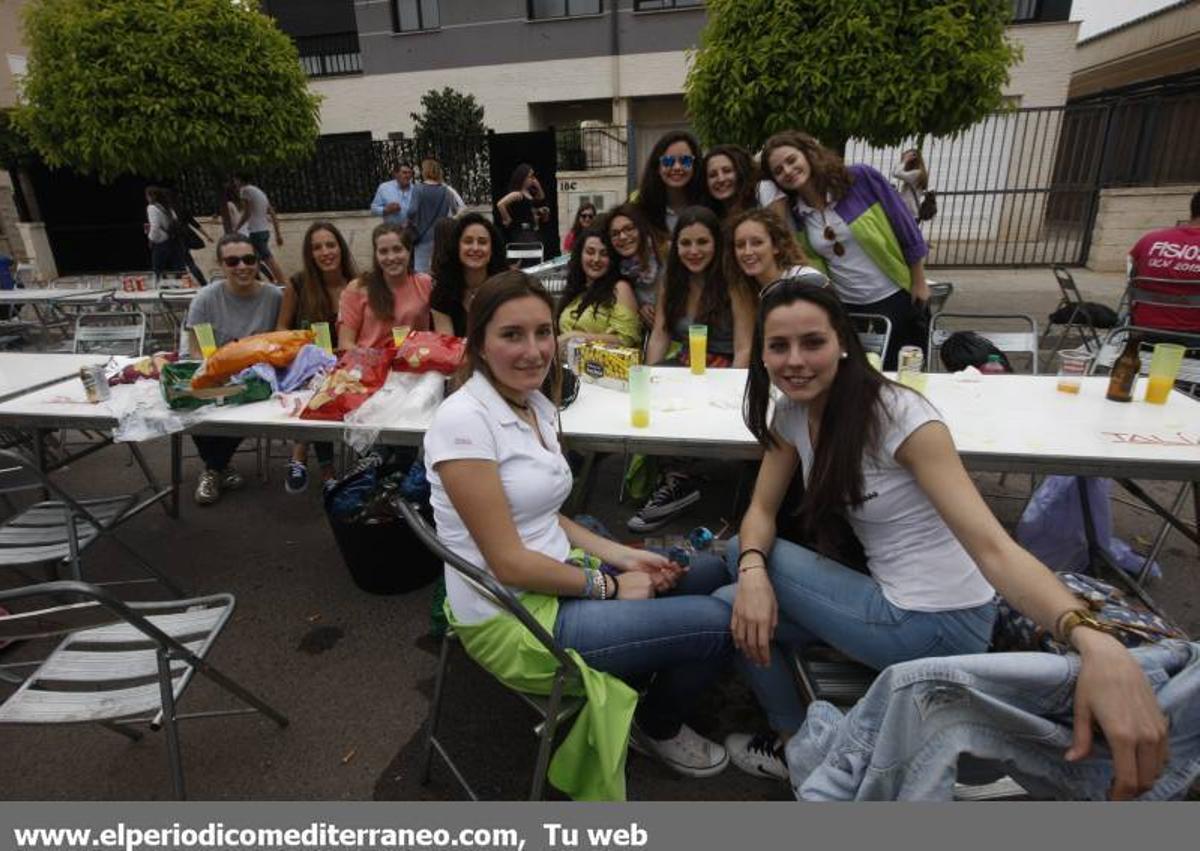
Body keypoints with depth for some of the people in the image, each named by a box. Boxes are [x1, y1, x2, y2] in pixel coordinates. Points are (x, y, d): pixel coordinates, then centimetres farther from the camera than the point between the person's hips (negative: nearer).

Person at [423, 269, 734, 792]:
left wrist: (620, 555, 0)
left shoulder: (536, 406, 3)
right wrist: (609, 585, -12)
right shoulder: (462, 421, -23)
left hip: (554, 577, 9)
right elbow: (509, 563, -23)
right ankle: (657, 728, 22)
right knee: (715, 625, -9)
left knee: (706, 571, 13)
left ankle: (628, 685, 28)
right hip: (511, 616, -8)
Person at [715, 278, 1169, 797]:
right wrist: (751, 571, -24)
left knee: (729, 607, -9)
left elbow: (992, 546, -30)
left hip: (939, 621, -6)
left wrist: (1094, 642, -48)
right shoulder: (792, 413, -4)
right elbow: (762, 510, -1)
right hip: (887, 593, 7)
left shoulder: (897, 414, -24)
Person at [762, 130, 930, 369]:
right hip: (845, 308, 3)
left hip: (894, 298, -3)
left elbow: (904, 226, -7)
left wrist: (919, 282, -4)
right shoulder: (793, 216, -3)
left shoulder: (861, 179, -13)